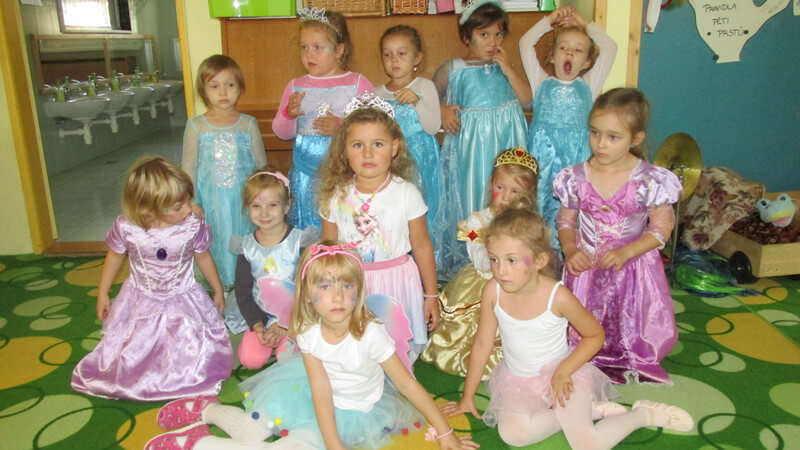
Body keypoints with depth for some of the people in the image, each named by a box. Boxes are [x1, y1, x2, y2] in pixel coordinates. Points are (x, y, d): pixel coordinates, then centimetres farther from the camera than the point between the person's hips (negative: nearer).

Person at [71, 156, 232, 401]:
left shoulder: (193, 226, -22)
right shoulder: (125, 227, -23)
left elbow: (203, 257, -2)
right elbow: (115, 256, -2)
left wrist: (218, 290, 9)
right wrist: (102, 294, 7)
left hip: (183, 301, 0)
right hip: (141, 302, 1)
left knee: (191, 354, -2)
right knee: (130, 355, 10)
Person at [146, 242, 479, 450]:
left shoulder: (370, 334, -30)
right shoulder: (307, 332, -19)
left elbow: (408, 386, -21)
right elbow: (321, 389, -21)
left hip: (353, 410, -2)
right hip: (315, 395, 3)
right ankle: (206, 410, 23)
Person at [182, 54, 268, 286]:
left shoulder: (249, 124, 3)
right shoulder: (196, 126, 0)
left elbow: (262, 165, 7)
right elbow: (189, 167, 3)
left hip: (245, 201, 1)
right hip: (212, 204, 0)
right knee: (219, 247, 6)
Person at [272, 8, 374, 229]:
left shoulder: (357, 83, 0)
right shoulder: (296, 86, 8)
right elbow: (281, 133, 10)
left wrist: (343, 128, -18)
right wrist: (289, 114, -10)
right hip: (305, 172, 3)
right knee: (308, 227, 8)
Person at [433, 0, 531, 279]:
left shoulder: (504, 66, 9)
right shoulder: (452, 69, 1)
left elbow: (526, 99, 0)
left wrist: (508, 68, -6)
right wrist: (442, 111, -8)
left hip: (506, 143, 3)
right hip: (469, 147, -2)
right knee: (469, 198, 3)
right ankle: (464, 262, 17)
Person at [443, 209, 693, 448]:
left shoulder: (558, 297, -23)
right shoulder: (494, 291, -16)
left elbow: (596, 335, -7)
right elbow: (482, 344, -5)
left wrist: (564, 371, -19)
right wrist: (467, 397, 2)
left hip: (558, 373, -3)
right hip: (516, 378, 3)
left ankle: (644, 414, 9)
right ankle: (592, 410, -4)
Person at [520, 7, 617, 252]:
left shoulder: (588, 86, 13)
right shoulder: (542, 83, 12)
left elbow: (610, 48, 9)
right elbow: (525, 43, 9)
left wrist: (585, 25, 16)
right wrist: (549, 20, 15)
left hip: (576, 156, 0)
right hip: (543, 155, 0)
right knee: (539, 205, 1)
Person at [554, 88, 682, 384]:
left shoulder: (649, 180, -15)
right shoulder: (576, 178, -7)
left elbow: (661, 228, -9)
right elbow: (565, 220, 4)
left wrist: (625, 252, -23)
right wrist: (570, 249, -15)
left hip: (632, 267, -1)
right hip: (585, 267, 2)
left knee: (630, 326, 8)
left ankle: (631, 364, 35)